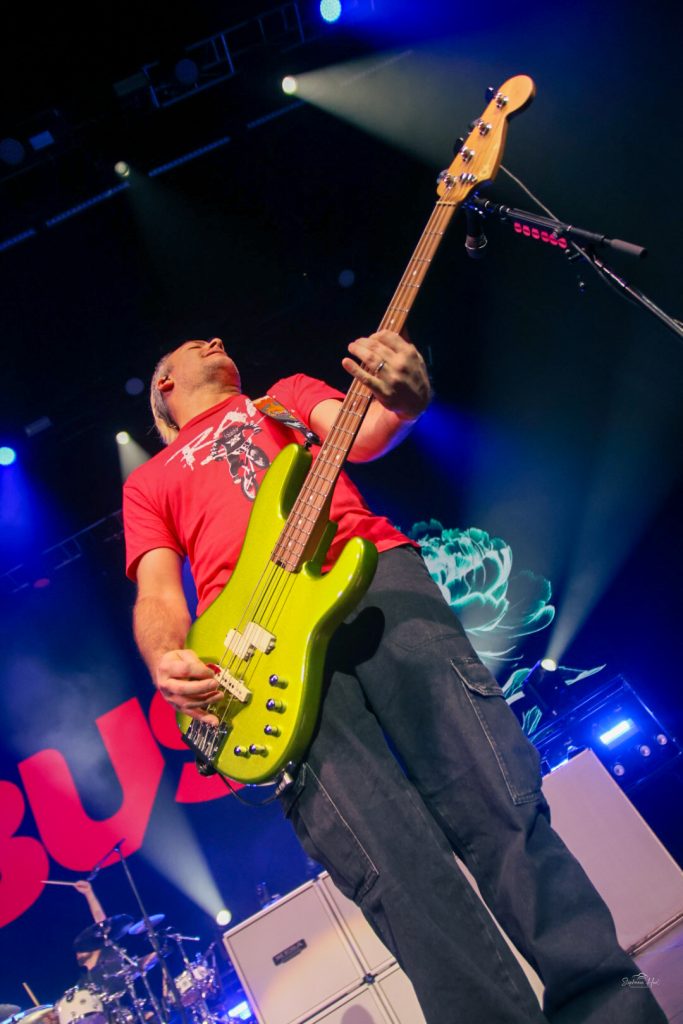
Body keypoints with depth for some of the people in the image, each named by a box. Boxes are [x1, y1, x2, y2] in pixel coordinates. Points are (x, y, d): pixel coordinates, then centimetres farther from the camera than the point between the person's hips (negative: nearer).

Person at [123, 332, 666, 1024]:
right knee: (387, 861, -17)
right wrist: (167, 664, -8)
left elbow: (360, 438, 13)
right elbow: (157, 593, 15)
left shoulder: (288, 393, 33)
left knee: (497, 800, -11)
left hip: (370, 571, 1)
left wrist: (400, 403, -12)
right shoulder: (148, 482, 29)